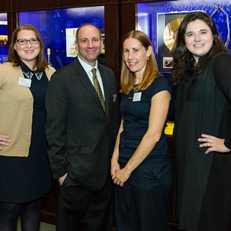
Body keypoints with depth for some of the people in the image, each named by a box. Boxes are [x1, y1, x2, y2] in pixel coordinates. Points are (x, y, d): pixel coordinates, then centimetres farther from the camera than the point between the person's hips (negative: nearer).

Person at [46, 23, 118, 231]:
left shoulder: (109, 74, 9)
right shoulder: (62, 78, -10)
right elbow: (55, 128, -11)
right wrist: (60, 169, -13)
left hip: (107, 167, 6)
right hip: (77, 170, -5)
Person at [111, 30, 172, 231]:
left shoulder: (159, 84, -12)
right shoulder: (127, 86, 10)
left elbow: (154, 134, -17)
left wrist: (128, 169, -13)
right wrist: (115, 160, -1)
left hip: (150, 169, -7)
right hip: (124, 168, 7)